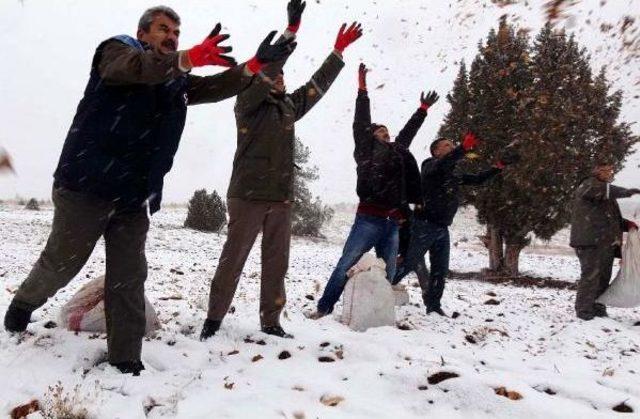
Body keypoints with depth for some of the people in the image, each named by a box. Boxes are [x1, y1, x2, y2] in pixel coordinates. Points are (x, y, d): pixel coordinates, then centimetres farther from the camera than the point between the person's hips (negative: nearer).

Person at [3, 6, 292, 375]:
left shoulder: (178, 83, 17)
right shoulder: (117, 49, 0)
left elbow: (219, 87, 8)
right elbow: (133, 67, -24)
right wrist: (189, 58, -41)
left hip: (135, 197, 5)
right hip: (87, 184, -5)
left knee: (129, 278, 3)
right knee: (61, 263, 9)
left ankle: (125, 358, 9)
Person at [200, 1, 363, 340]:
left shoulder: (289, 106, 18)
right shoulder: (247, 102, 0)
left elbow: (318, 85, 26)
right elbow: (263, 71, -15)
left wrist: (338, 51, 26)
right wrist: (291, 30, -20)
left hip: (281, 198, 6)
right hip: (248, 195, -6)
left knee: (276, 262, 7)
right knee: (233, 260, -1)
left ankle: (270, 322, 16)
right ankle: (213, 319, 10)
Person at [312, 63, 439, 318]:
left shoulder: (397, 151, 21)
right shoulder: (366, 148, 7)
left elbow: (408, 131, 34)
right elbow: (360, 123, 2)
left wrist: (423, 109, 43)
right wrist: (362, 90, 0)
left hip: (393, 222, 6)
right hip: (369, 219, -6)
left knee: (387, 274, 9)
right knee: (346, 266, -6)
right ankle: (324, 308, 1)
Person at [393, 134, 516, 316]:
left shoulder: (454, 174, 17)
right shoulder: (430, 166, -7)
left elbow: (478, 179, 26)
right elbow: (443, 164, -31)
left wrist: (500, 166, 18)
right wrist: (464, 147, -46)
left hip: (442, 229, 8)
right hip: (425, 225, -8)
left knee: (440, 270, 10)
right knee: (408, 264, -9)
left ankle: (433, 305, 20)